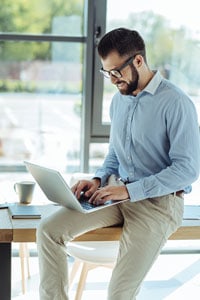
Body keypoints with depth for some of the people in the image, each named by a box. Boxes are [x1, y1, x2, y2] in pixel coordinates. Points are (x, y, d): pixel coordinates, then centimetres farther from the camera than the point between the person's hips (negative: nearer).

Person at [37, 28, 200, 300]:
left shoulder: (176, 103, -13)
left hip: (160, 201, -7)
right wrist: (99, 180, 1)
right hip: (121, 193, 7)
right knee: (48, 231, -13)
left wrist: (130, 190, -20)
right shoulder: (119, 99, 12)